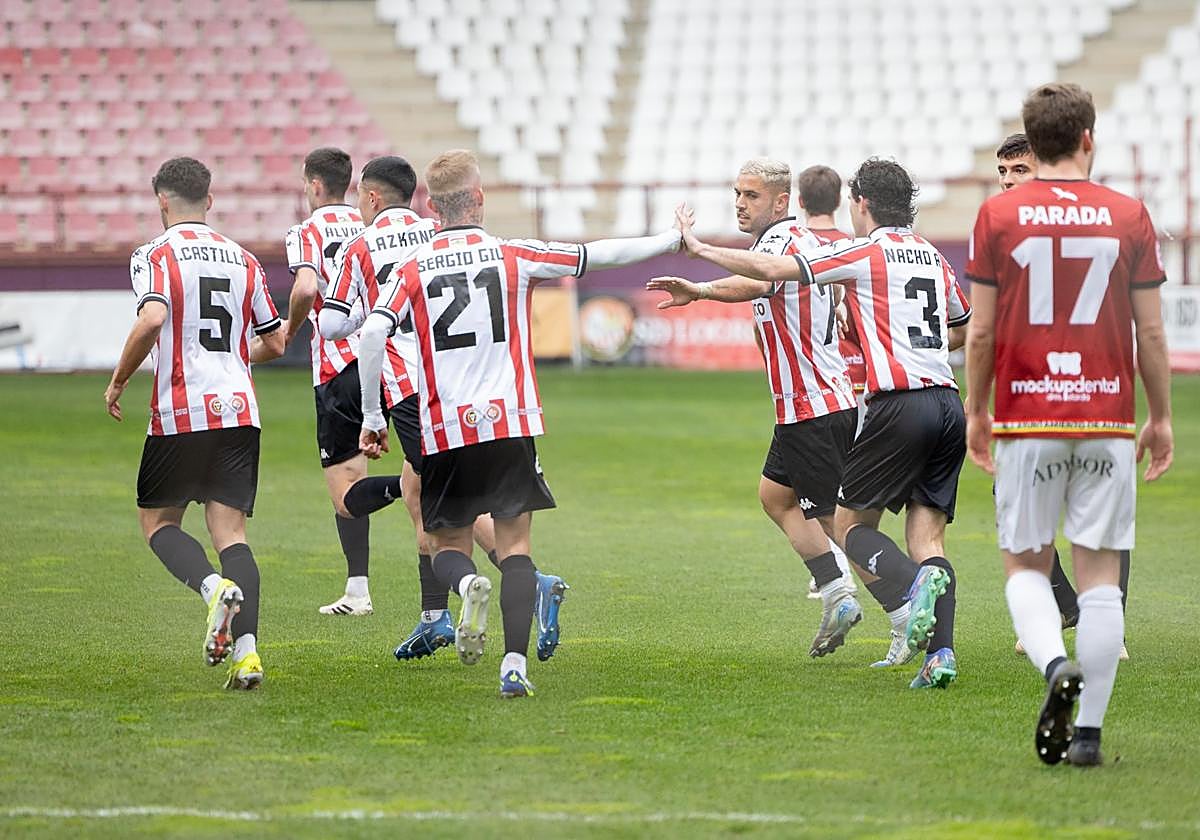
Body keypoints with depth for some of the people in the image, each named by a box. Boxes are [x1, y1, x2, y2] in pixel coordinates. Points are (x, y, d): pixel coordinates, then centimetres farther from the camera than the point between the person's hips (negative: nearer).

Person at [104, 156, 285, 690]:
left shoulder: (155, 255, -3)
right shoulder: (242, 260, 13)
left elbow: (152, 319, -21)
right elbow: (274, 344, 17)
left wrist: (118, 381, -7)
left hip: (180, 412, -4)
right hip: (239, 410, 4)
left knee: (157, 521, 12)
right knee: (230, 531, 2)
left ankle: (215, 588, -17)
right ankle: (247, 651, -14)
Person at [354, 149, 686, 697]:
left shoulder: (413, 271, 4)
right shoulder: (515, 256, 3)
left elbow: (373, 332, -10)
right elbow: (599, 255, 8)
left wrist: (372, 416, -3)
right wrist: (674, 239, 21)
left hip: (444, 431, 1)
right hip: (510, 423, -1)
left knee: (446, 546, 13)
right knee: (515, 545, 3)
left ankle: (467, 583, -22)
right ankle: (515, 666, -10)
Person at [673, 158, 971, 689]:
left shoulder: (865, 252, -2)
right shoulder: (932, 257, 18)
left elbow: (773, 270, -7)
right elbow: (962, 330, 33)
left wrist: (700, 248, 3)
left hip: (900, 403, -6)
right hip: (948, 402, 6)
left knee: (850, 526, 4)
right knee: (927, 538, 5)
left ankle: (917, 583, -25)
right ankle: (941, 654, -12)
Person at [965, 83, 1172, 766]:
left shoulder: (997, 216, -1)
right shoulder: (1129, 217, 1)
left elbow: (981, 332, 0)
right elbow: (1152, 332, 3)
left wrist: (976, 412, 13)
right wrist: (1162, 419, 13)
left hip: (1027, 420, 0)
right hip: (1107, 421, 1)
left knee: (1026, 565, 10)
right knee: (1101, 574, 5)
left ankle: (1056, 664, -19)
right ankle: (1089, 729, 2)